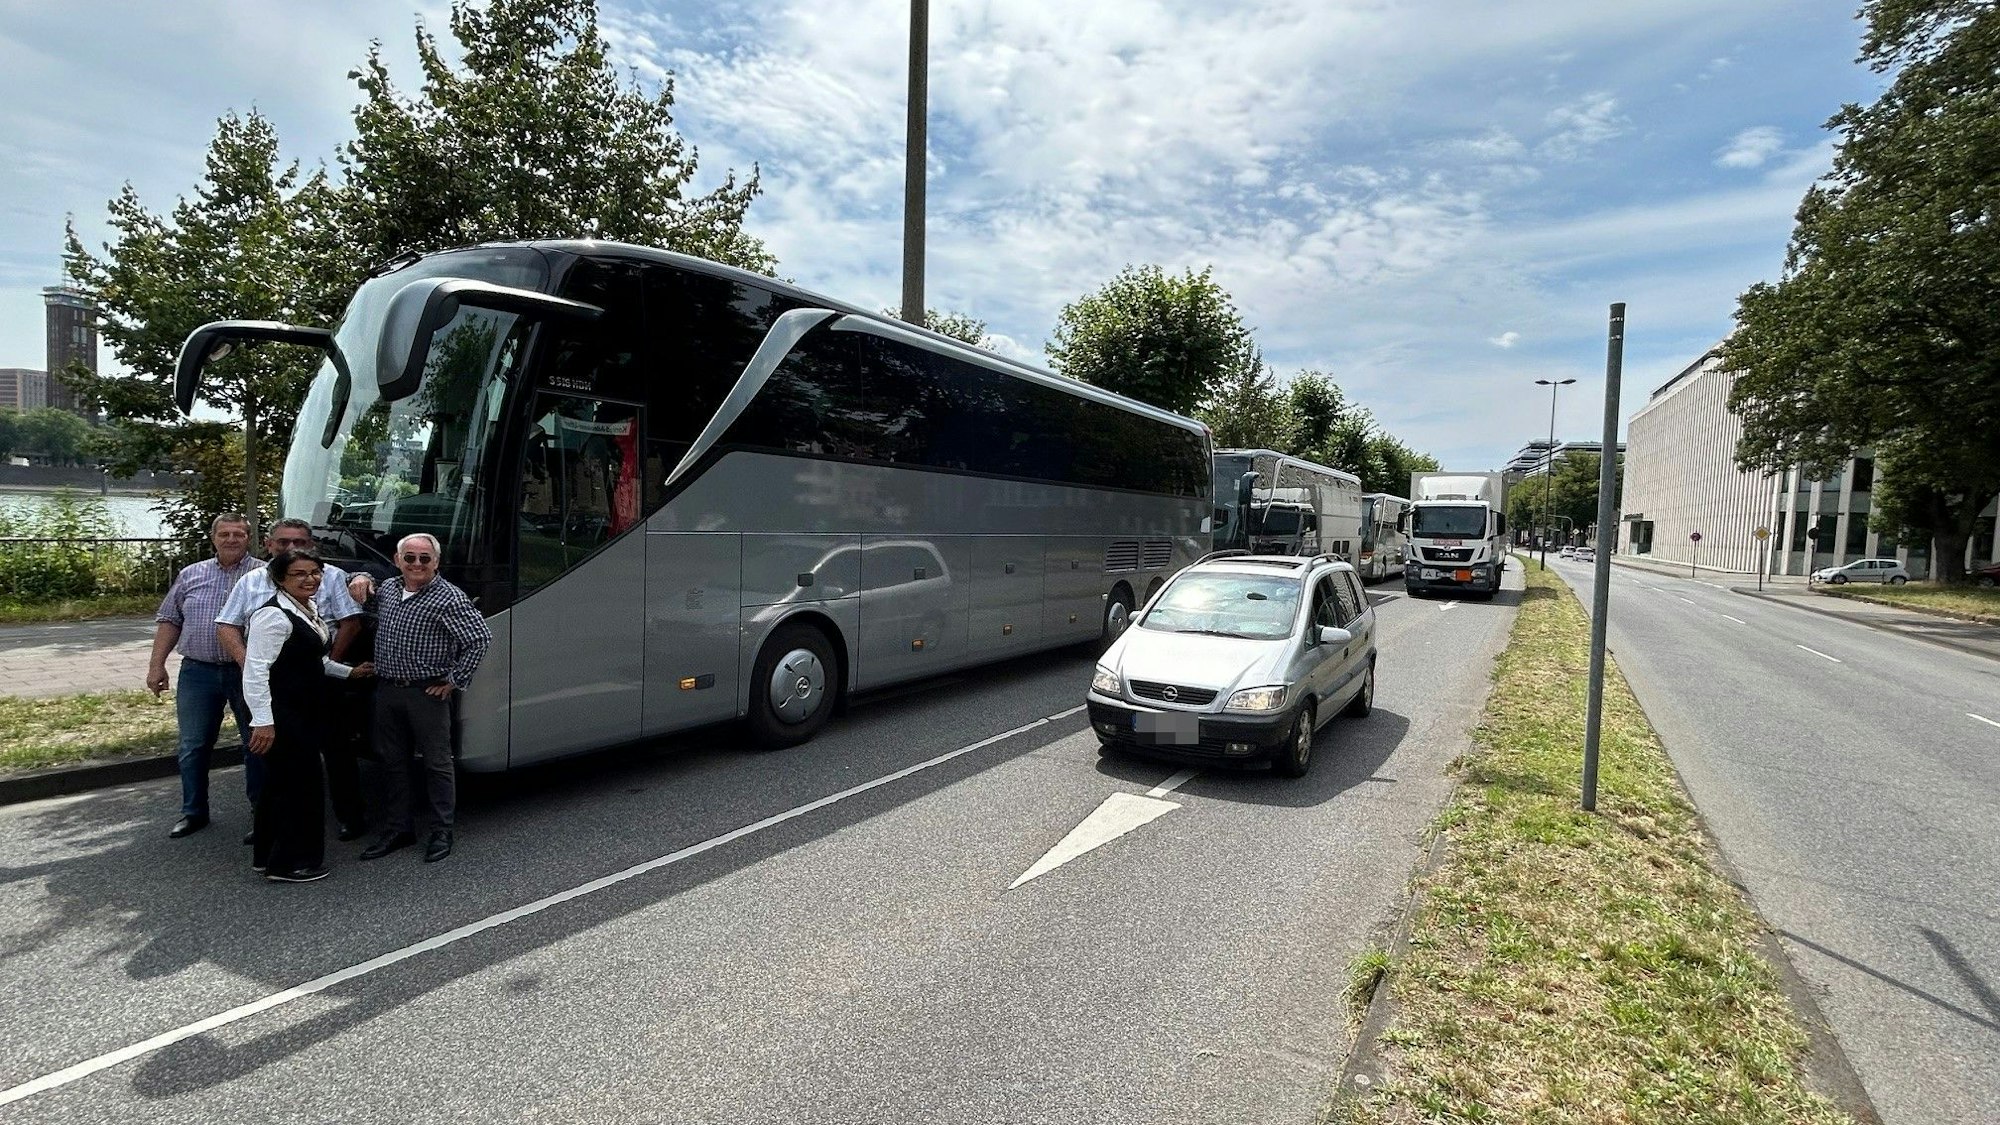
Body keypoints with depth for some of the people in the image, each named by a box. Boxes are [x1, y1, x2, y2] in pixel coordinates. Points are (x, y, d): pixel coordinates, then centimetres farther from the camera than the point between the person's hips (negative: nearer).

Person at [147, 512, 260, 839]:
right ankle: (193, 812, 24)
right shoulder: (190, 575, 9)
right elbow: (169, 621, 12)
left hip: (249, 674, -3)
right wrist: (156, 664, 6)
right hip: (198, 672, 3)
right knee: (193, 747, 10)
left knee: (258, 745, 5)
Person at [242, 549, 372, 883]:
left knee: (281, 784, 17)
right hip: (283, 715, -10)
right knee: (299, 785, -4)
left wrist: (349, 672, 25)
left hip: (307, 713, 10)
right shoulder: (274, 615, -18)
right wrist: (262, 720, -24)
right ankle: (287, 863, 8)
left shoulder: (309, 609, 12)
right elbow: (255, 670, -22)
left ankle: (268, 856, 29)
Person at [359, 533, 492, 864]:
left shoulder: (448, 598, -14)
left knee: (436, 762, 2)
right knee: (391, 761, 14)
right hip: (386, 690, 7)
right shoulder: (386, 589, 8)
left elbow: (481, 638, -17)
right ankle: (397, 829, 26)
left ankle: (441, 833, 12)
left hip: (427, 692, -7)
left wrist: (455, 680, -14)